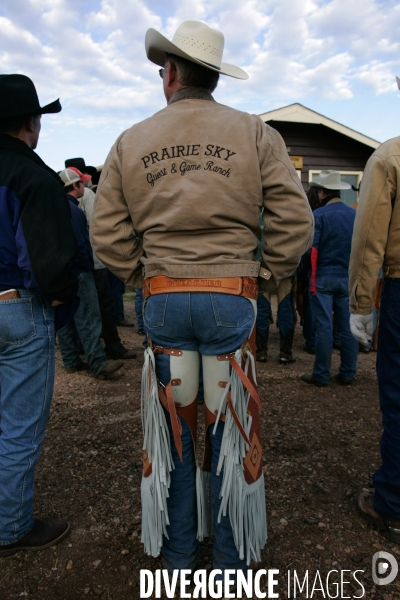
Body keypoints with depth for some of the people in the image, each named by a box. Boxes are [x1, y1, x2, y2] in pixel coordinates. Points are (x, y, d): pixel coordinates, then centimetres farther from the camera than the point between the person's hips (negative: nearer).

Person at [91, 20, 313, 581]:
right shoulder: (255, 133, 1)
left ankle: (177, 552, 35)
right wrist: (266, 277, 6)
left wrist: (145, 276, 13)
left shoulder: (131, 142, 5)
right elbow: (295, 220, -5)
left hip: (163, 300, 2)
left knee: (171, 428, 16)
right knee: (231, 430, 12)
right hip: (232, 298, -1)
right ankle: (232, 556, 31)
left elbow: (107, 232, 3)